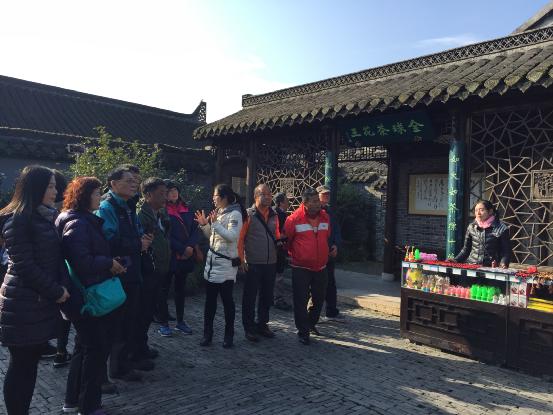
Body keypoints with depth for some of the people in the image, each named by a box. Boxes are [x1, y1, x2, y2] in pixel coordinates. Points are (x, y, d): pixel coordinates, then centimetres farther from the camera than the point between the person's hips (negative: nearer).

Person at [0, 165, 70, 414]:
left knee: (31, 363, 14)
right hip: (23, 306, -7)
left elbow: (57, 255, 14)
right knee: (21, 365, 3)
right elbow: (24, 266, -17)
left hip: (43, 302, 7)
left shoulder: (48, 217, 13)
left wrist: (63, 285, -1)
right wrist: (56, 292, -12)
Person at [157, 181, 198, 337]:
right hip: (168, 256, -5)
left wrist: (190, 247, -10)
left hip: (185, 257, 5)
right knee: (164, 290, 3)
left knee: (180, 289, 14)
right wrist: (182, 249, -16)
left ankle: (180, 321, 24)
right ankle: (163, 323, 12)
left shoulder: (186, 210, 11)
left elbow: (194, 229, 7)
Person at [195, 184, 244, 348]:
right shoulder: (218, 212, 13)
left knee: (227, 299, 2)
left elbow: (232, 236, -23)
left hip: (226, 263, -7)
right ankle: (207, 333, 19)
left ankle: (229, 335, 15)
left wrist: (215, 223, -21)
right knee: (210, 299, 9)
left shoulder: (235, 214, -11)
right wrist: (204, 225, 4)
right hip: (212, 260, 7)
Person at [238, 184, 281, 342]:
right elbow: (240, 238, -10)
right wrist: (242, 259, -14)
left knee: (267, 296, 15)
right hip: (253, 264, -6)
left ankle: (262, 324, 31)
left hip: (271, 263, 6)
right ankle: (249, 328, 17)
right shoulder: (248, 215, -8)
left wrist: (279, 242, 0)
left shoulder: (274, 215, 9)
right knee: (250, 296, 4)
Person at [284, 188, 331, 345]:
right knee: (301, 301, 0)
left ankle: (311, 323, 40)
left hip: (320, 267, 6)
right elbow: (286, 239, -4)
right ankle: (303, 331, 13)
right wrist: (293, 253, 7)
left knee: (319, 298, 17)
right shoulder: (294, 219, -15)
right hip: (301, 268, -5)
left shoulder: (325, 217, 3)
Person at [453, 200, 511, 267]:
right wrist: (455, 260, 3)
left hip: (491, 268, 0)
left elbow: (506, 251, 2)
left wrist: (503, 263, -16)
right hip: (471, 266, 1)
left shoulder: (501, 228, 1)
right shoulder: (471, 227, 9)